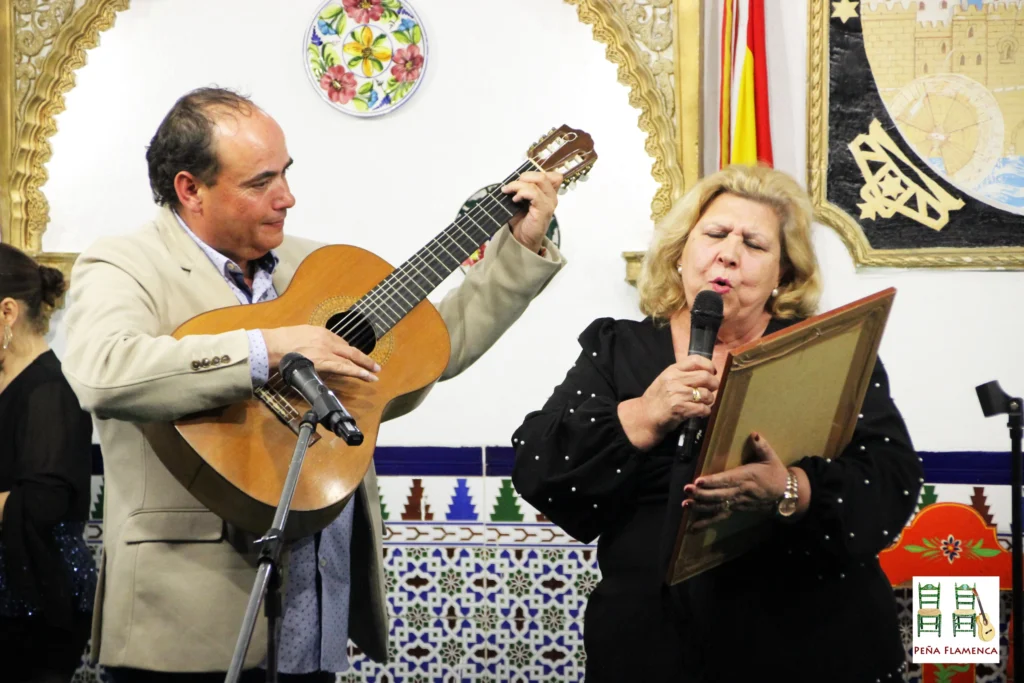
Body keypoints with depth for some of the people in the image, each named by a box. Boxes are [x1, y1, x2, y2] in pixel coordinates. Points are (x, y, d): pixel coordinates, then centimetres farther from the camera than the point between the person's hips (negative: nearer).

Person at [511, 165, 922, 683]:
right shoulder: (617, 349, 11)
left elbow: (893, 481, -4)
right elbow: (535, 469, 0)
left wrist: (790, 493, -23)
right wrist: (643, 419, -16)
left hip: (811, 639, -1)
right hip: (651, 639, 1)